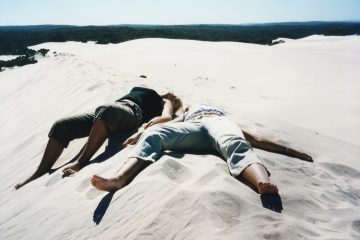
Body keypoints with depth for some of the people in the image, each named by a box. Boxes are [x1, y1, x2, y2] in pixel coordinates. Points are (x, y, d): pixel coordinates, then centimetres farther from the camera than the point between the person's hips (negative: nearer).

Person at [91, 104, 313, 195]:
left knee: (237, 145, -35)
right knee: (153, 134, -27)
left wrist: (290, 151, 25)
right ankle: (119, 179, -49)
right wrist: (141, 133, 4)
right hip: (191, 129, 0)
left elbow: (256, 139, 32)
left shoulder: (227, 119, 42)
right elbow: (163, 122, 23)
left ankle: (264, 183, -65)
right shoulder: (185, 118, 43)